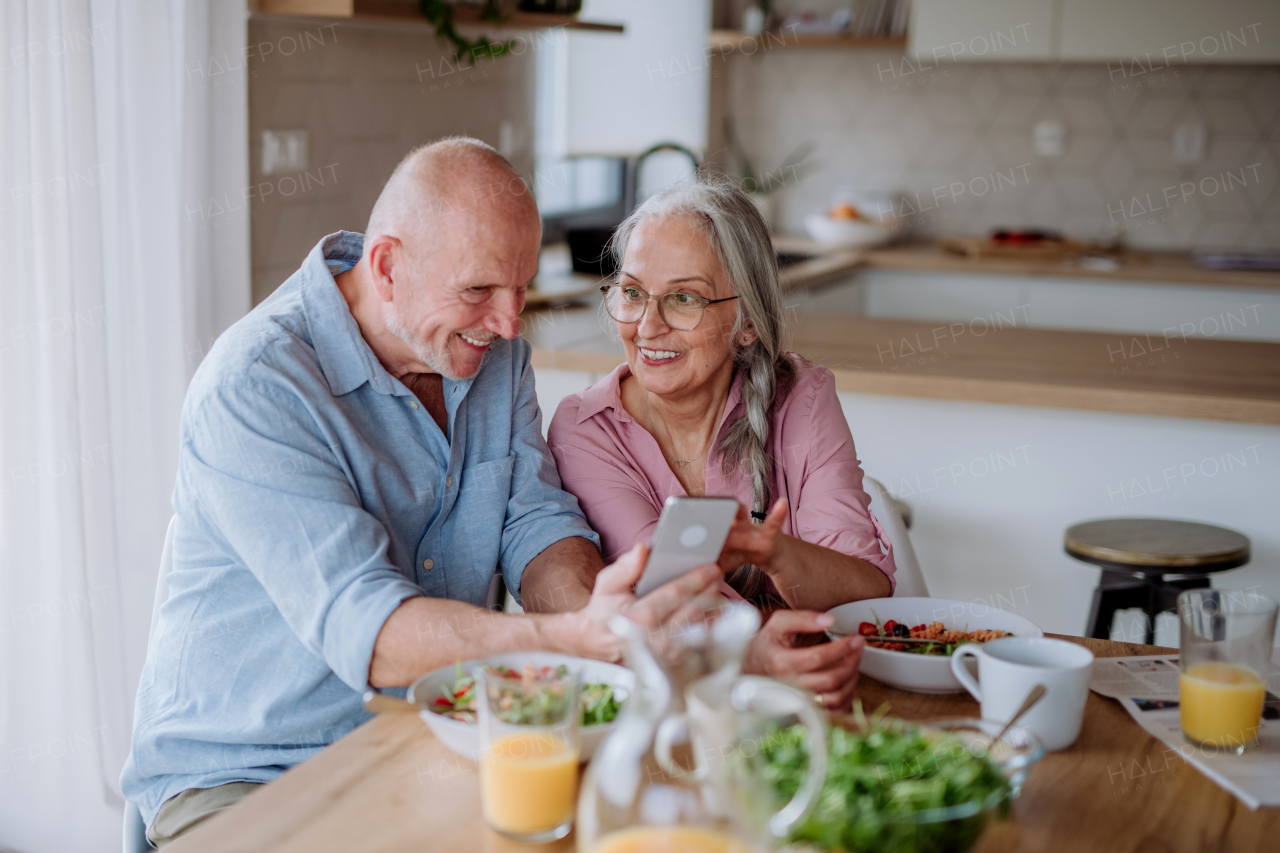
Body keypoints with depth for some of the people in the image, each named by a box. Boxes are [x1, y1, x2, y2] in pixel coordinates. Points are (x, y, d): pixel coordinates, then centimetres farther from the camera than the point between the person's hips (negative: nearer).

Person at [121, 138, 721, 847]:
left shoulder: (492, 348, 3)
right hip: (243, 774, -5)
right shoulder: (252, 389, -22)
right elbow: (361, 630, -29)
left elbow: (538, 523, 2)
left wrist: (593, 609, -21)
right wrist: (581, 639, -41)